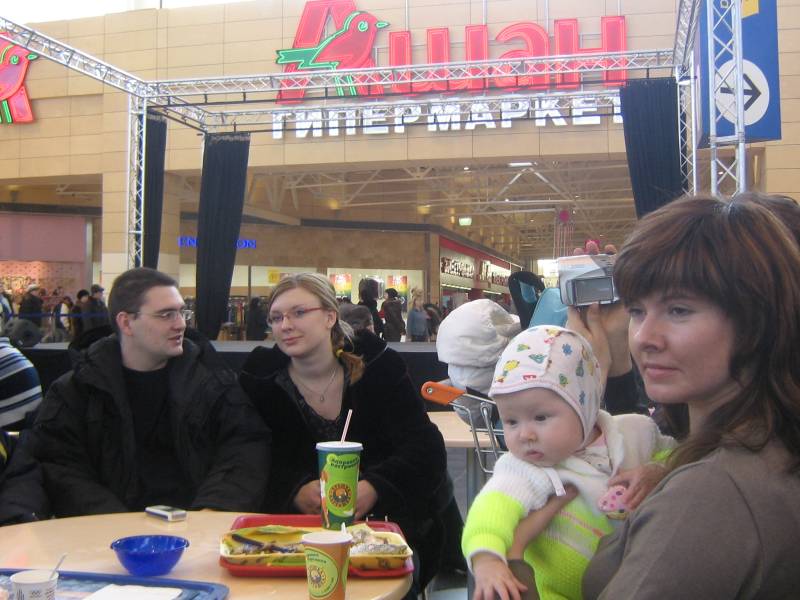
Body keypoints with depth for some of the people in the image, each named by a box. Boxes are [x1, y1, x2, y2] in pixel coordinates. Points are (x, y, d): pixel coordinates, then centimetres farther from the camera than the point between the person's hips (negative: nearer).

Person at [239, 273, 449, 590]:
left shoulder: (378, 364, -5)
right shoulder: (259, 378, -1)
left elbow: (425, 448, -9)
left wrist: (373, 489, -27)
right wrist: (296, 491, -26)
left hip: (385, 514, 0)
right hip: (296, 521, 1)